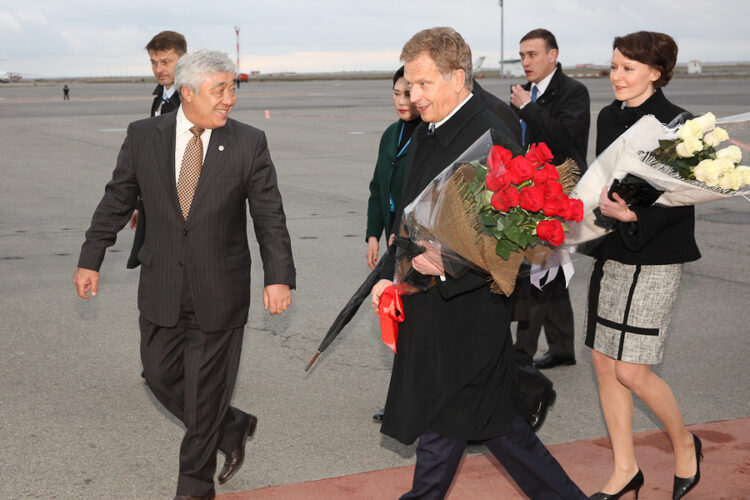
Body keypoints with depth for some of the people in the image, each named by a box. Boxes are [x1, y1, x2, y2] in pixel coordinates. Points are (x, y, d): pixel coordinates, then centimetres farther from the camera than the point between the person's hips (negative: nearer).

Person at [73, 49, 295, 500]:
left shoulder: (249, 144, -8)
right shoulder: (143, 136, -3)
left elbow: (270, 217, -6)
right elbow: (117, 201, 6)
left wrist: (279, 277, -16)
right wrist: (90, 260, 7)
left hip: (220, 292, -2)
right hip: (162, 290, 3)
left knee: (206, 392, 7)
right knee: (162, 377, 12)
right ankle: (233, 428, 38)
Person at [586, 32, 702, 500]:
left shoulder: (675, 124, -11)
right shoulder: (609, 117, 9)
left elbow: (680, 199, -15)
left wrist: (633, 216, -27)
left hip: (654, 258, -7)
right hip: (611, 252, 7)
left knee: (631, 371, -6)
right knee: (605, 362, 8)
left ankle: (685, 444, 23)